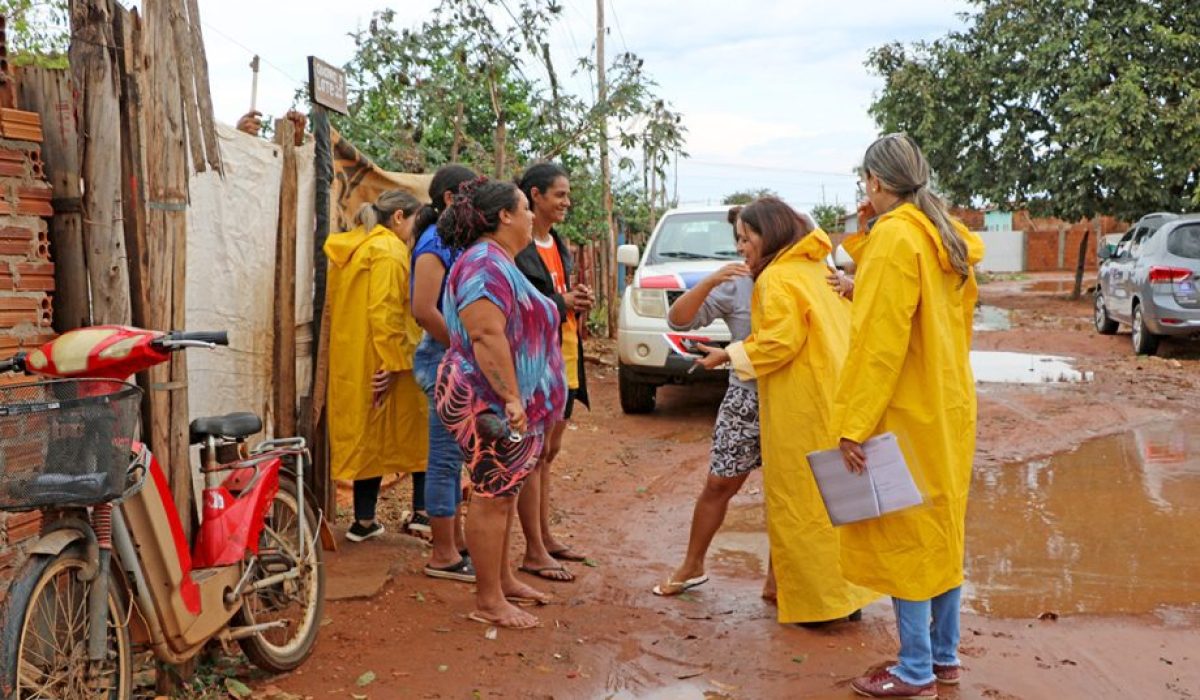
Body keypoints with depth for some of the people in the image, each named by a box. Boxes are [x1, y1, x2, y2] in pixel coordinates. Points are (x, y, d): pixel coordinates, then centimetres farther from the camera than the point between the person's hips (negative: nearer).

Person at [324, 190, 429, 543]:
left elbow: (334, 307, 19)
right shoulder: (389, 249, -13)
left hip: (348, 362, 9)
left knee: (366, 435, 13)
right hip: (380, 361, -8)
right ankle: (421, 511, 10)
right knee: (417, 433, 6)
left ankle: (364, 520, 17)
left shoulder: (348, 249, 16)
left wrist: (344, 353, 20)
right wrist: (392, 363, -21)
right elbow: (385, 311, -22)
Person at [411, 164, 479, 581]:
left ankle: (455, 542, 27)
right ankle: (444, 556, 7)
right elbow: (424, 310, -23)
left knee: (453, 458, 16)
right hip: (445, 361, -10)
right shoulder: (436, 242, -14)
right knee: (446, 459, -3)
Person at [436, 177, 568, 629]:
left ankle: (503, 579, 31)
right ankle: (489, 602, 6)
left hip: (512, 405, 11)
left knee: (503, 493, 18)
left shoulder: (500, 263, 18)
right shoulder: (485, 264, -18)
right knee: (492, 497, -4)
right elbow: (487, 336, -28)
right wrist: (511, 398, -28)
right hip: (491, 404, -11)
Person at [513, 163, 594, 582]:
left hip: (564, 360, 9)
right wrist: (560, 302, -21)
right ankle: (534, 552, 6)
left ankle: (545, 537, 28)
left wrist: (578, 299, 2)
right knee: (534, 454, -2)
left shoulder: (558, 245, 15)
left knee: (548, 452, 16)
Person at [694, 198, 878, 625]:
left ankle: (819, 599, 7)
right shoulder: (815, 270, 15)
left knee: (800, 500, 0)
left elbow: (779, 342, -19)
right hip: (831, 396, 9)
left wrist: (728, 354, -9)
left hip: (802, 408, -9)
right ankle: (847, 591, 24)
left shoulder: (778, 278, -12)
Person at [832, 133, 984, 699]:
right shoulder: (950, 239, 10)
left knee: (904, 535, 0)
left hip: (907, 414, -9)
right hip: (948, 406, 9)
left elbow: (879, 343, -22)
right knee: (940, 530, 16)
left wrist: (854, 424, -20)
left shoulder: (894, 236, -17)